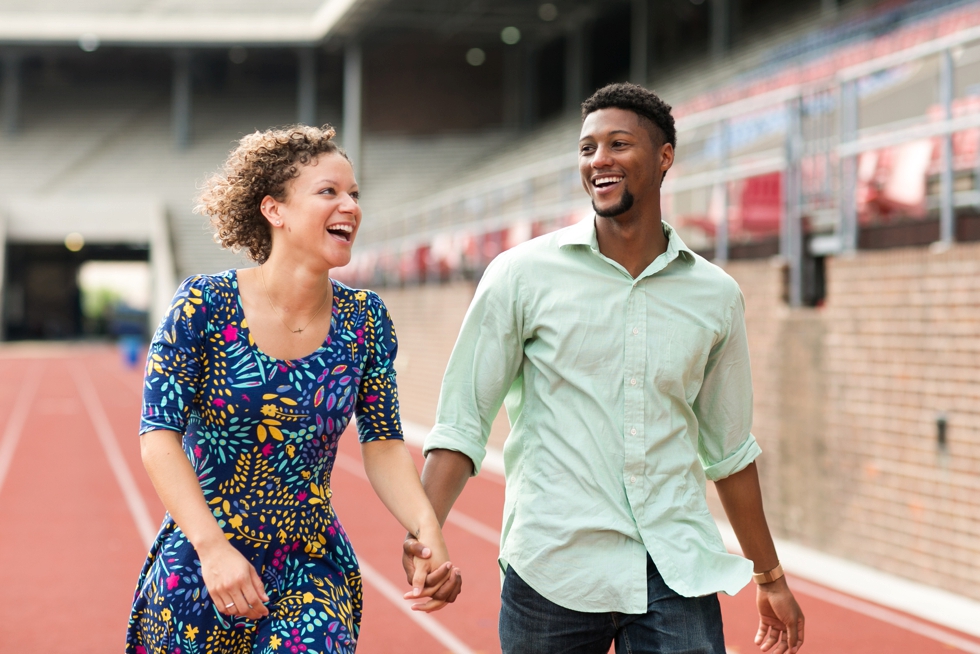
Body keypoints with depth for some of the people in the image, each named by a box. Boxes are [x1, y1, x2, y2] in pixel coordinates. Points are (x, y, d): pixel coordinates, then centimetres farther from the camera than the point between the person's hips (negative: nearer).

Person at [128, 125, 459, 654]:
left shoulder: (364, 318, 0)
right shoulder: (205, 304, -11)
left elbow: (383, 445, 0)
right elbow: (160, 437, -13)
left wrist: (426, 527, -18)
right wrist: (213, 547, -24)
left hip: (311, 572, 2)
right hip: (199, 571, -2)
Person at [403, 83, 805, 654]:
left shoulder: (716, 295, 8)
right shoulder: (522, 275, -1)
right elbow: (463, 422, -3)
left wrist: (771, 577, 21)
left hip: (678, 574, 2)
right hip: (553, 573, -2)